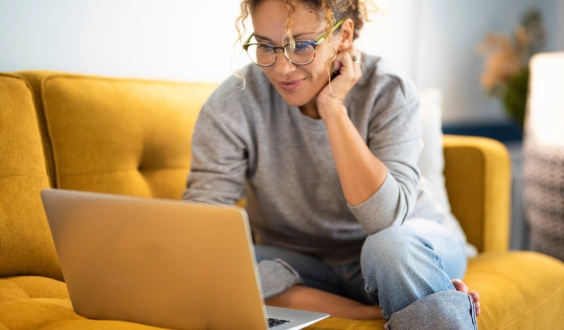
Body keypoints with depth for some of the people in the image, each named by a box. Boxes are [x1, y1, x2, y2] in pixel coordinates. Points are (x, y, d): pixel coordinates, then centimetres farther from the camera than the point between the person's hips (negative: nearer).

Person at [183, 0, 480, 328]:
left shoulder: (389, 91, -18)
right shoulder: (232, 106, -17)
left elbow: (385, 221, -29)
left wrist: (333, 108, -31)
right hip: (300, 266, 2)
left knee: (393, 245, -36)